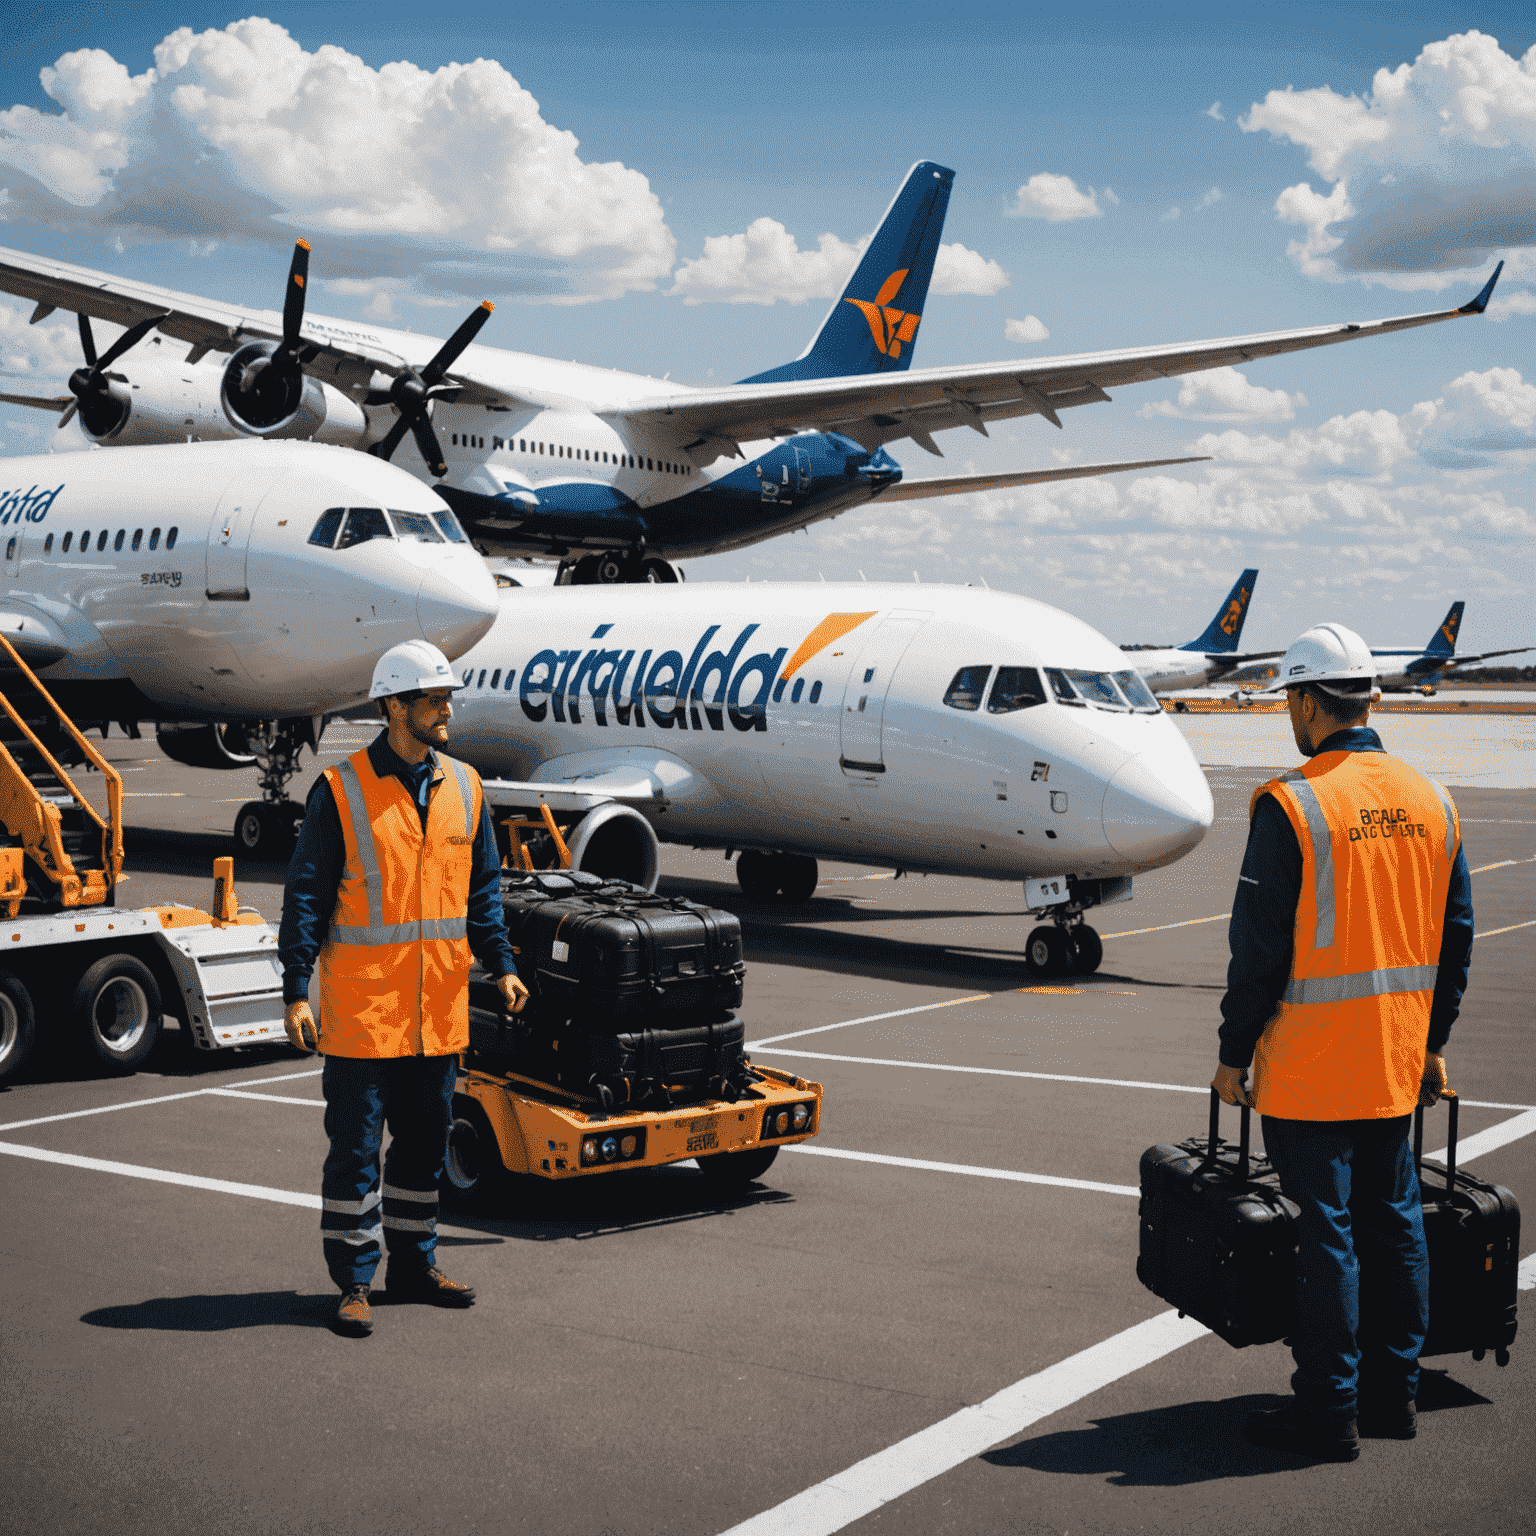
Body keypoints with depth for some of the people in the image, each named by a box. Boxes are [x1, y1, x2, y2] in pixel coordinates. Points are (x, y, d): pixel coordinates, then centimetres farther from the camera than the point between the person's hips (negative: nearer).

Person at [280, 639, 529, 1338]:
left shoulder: (463, 787, 8)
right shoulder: (341, 790, -7)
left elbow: (482, 887, 14)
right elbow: (306, 895, -6)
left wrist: (501, 964, 3)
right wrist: (296, 992, -11)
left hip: (439, 1009, 5)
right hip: (361, 1007, -5)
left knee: (425, 1142, 14)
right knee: (355, 1146, 1)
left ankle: (414, 1265, 28)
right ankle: (354, 1281, 11)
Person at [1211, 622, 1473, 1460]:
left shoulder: (1291, 805, -15)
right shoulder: (1431, 800, 6)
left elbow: (1260, 945, -14)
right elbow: (1456, 933, 12)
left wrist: (1234, 1052, -5)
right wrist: (1432, 1040, 21)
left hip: (1310, 1065, -6)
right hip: (1398, 1059, 7)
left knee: (1324, 1229, 0)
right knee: (1392, 1217, 15)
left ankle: (1329, 1410, 7)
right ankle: (1393, 1391, 25)